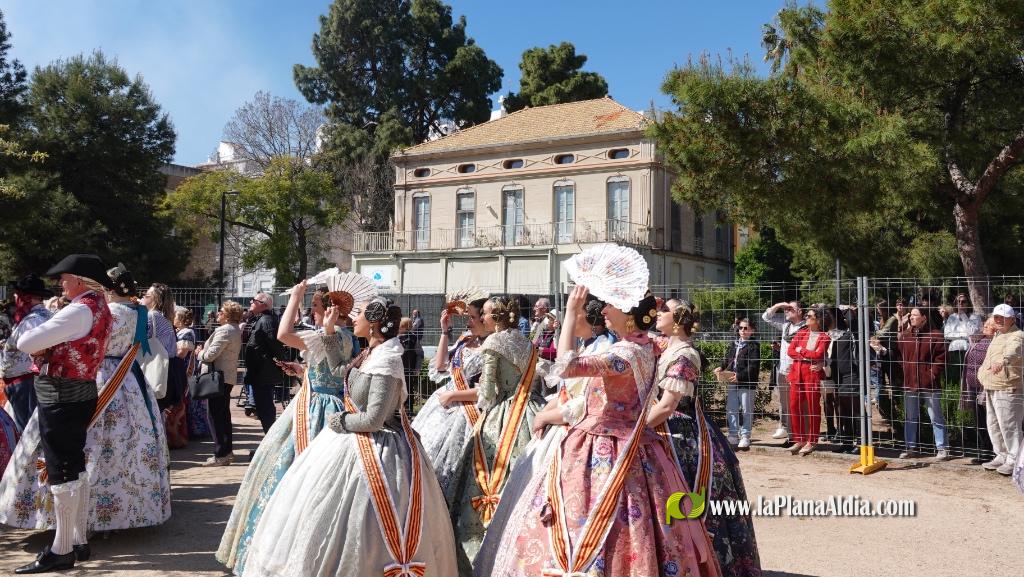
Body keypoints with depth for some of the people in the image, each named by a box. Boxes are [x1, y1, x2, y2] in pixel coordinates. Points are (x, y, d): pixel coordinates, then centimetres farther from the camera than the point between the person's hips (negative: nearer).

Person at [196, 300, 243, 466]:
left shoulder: (224, 330, -18)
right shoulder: (235, 330, 15)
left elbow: (211, 354, -22)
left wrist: (200, 354, -3)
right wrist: (203, 349, 9)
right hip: (228, 376, 10)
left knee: (215, 415, -5)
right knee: (223, 415, 15)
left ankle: (221, 454, -4)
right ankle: (227, 452, 21)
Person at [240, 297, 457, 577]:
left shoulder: (385, 362, -22)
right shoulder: (370, 354, 5)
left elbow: (373, 420, -24)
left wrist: (337, 421, -9)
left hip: (373, 448, -9)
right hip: (355, 442, 9)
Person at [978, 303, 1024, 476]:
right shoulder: (997, 336, 20)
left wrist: (1003, 361, -54)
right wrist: (983, 374, 26)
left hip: (1008, 389, -10)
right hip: (991, 389, 10)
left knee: (1008, 425, -8)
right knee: (994, 425, 15)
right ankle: (1001, 456, 27)